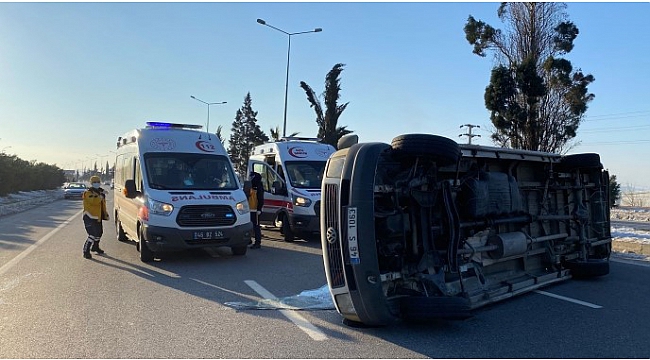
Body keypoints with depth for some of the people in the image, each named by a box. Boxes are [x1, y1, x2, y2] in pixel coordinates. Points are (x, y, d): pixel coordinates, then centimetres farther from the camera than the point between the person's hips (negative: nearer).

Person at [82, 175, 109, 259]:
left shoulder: (99, 193, 14)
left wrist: (105, 213, 19)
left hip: (98, 217, 9)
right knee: (93, 235, -18)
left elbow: (103, 205, 23)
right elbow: (95, 201, -32)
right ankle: (86, 251, -13)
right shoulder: (88, 193, -13)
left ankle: (95, 247, 43)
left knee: (99, 233, 21)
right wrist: (100, 195, -24)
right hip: (89, 217, -9)